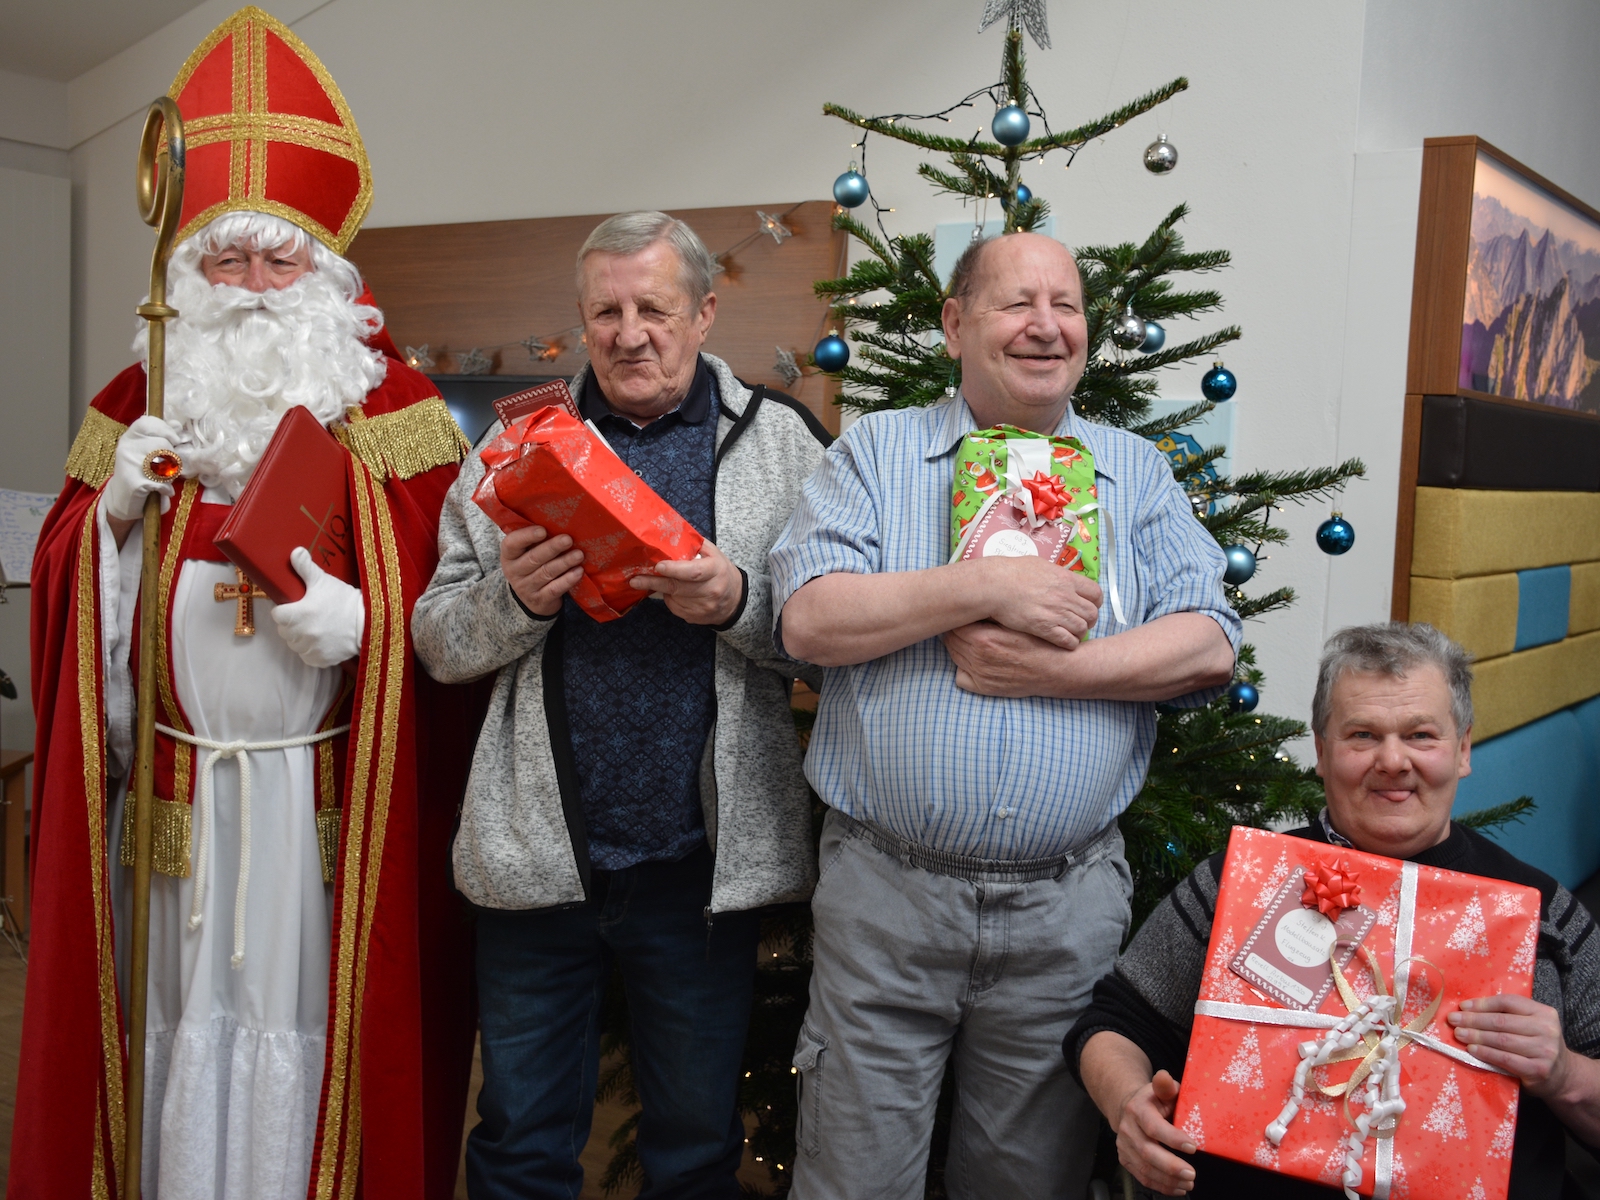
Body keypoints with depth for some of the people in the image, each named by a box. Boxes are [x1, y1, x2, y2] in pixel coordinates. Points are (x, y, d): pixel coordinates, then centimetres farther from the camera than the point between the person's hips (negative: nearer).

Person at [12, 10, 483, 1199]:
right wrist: (116, 503, -7)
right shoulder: (144, 399, 9)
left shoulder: (390, 404, -1)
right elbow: (64, 575, 11)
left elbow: (441, 602, -6)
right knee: (186, 1011, 12)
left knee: (306, 1012, 6)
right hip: (176, 790, 3)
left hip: (326, 797, -3)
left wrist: (349, 615, -24)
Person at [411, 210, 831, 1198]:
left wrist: (737, 602, -19)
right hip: (538, 856, 2)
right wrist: (516, 597, -15)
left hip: (703, 862, -1)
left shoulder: (781, 441, 1)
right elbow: (440, 641, 5)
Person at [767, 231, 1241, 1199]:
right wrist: (986, 587, -17)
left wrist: (1048, 670, -15)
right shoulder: (875, 452, 4)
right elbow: (809, 619, -10)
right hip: (885, 898, -1)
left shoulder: (1137, 471, 9)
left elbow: (1210, 648, -2)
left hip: (1069, 905, 2)